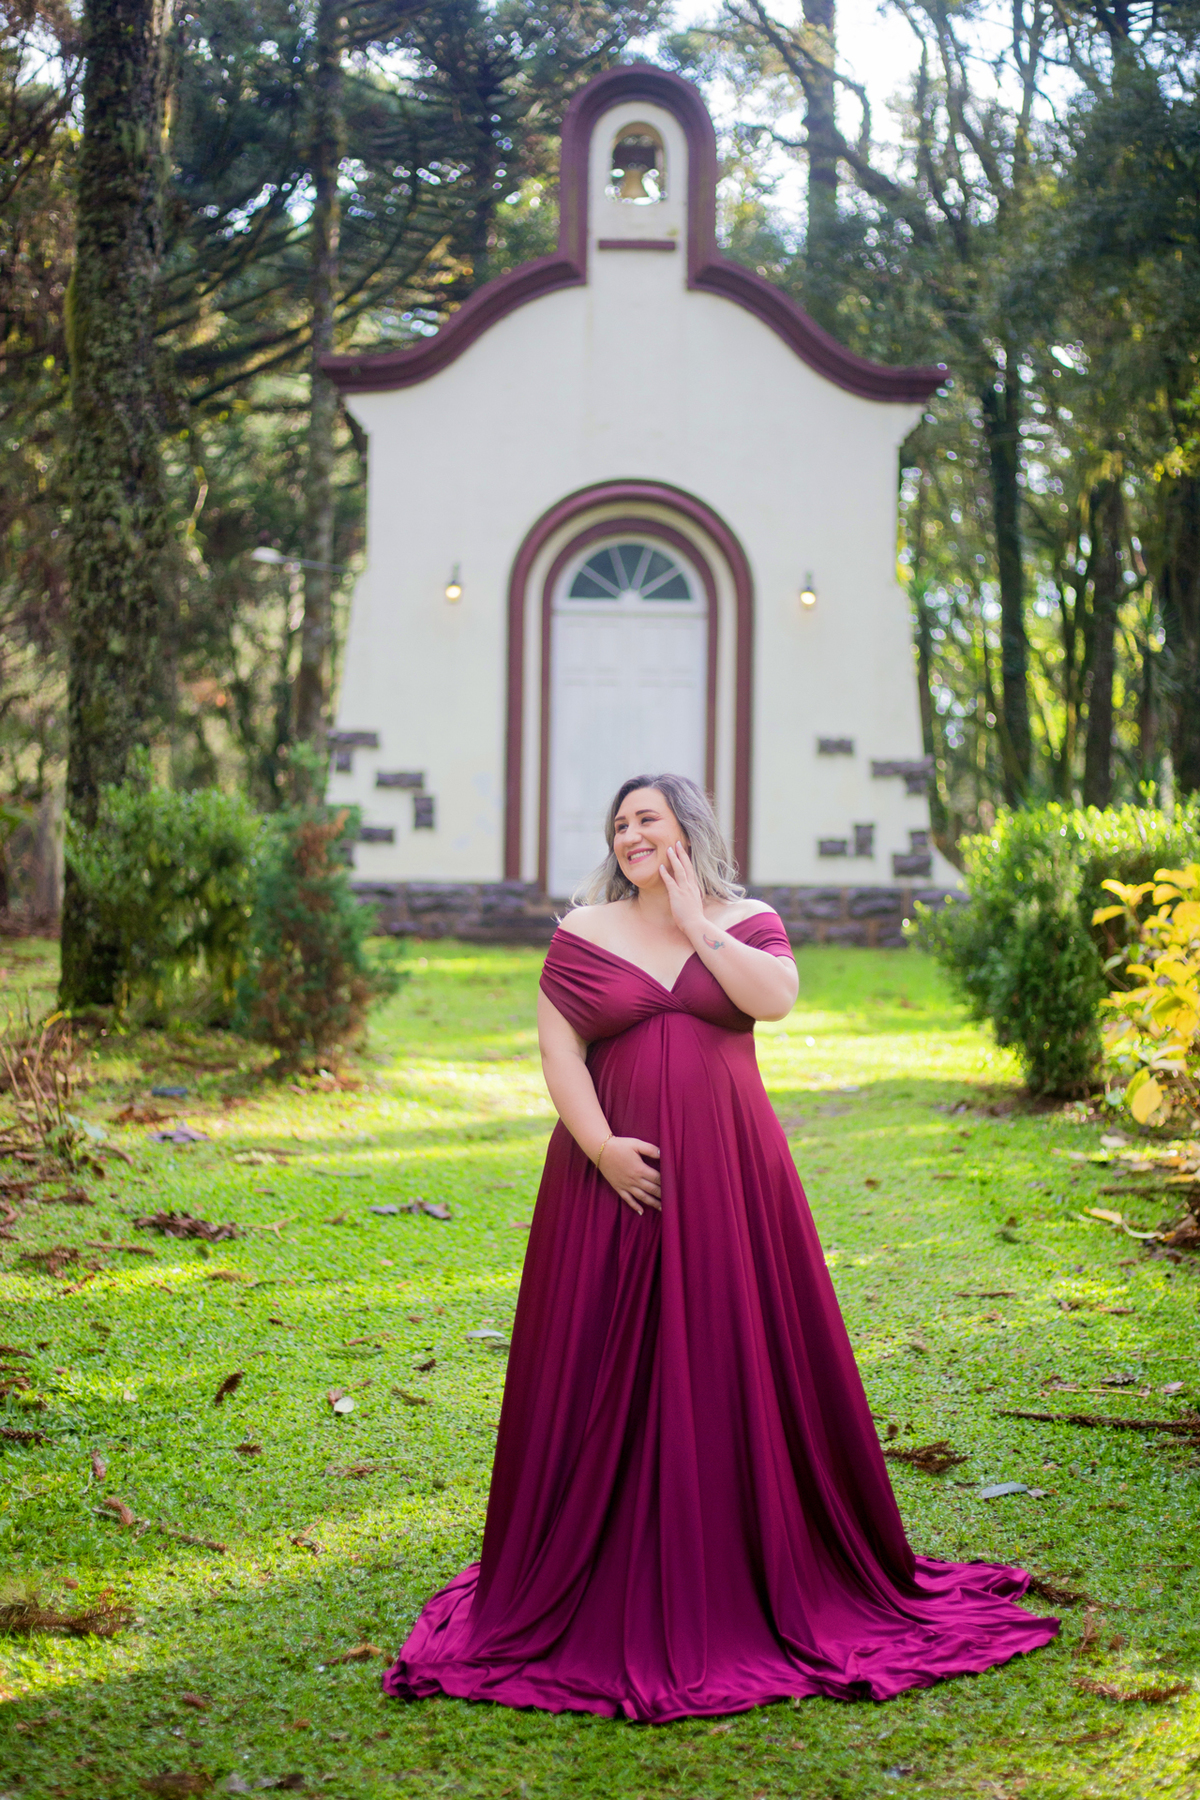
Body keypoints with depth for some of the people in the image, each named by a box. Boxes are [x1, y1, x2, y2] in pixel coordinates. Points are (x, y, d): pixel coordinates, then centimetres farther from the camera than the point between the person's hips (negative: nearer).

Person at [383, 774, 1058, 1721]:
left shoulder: (746, 922, 6)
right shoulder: (583, 933, 5)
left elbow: (776, 996, -14)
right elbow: (558, 1048, -2)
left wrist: (696, 925, -10)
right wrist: (601, 1146, -14)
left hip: (728, 1175, 0)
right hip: (618, 1177, 0)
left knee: (734, 1353, 4)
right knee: (612, 1371, 1)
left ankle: (753, 1565, 18)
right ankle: (615, 1582, 12)